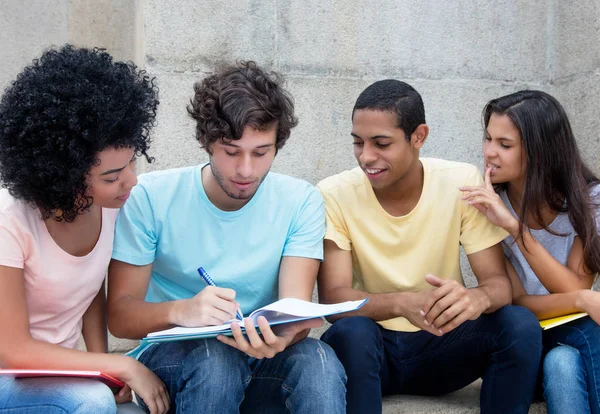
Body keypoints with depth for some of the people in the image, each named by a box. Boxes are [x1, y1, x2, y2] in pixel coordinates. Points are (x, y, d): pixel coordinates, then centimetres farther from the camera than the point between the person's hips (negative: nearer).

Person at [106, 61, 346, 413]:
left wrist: (280, 335, -40)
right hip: (173, 356, 0)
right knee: (215, 356, -34)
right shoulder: (151, 197, -9)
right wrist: (181, 311, -35)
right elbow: (119, 315, -11)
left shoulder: (301, 202, -5)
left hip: (259, 360, 0)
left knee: (319, 360, -31)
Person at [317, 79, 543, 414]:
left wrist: (476, 298, -38)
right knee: (350, 331, -34)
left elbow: (499, 281, -12)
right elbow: (332, 297, -19)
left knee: (520, 324, -25)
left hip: (442, 344, 2)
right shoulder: (334, 195, -13)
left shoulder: (462, 183, -10)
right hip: (374, 347, -1)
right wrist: (401, 303, -40)